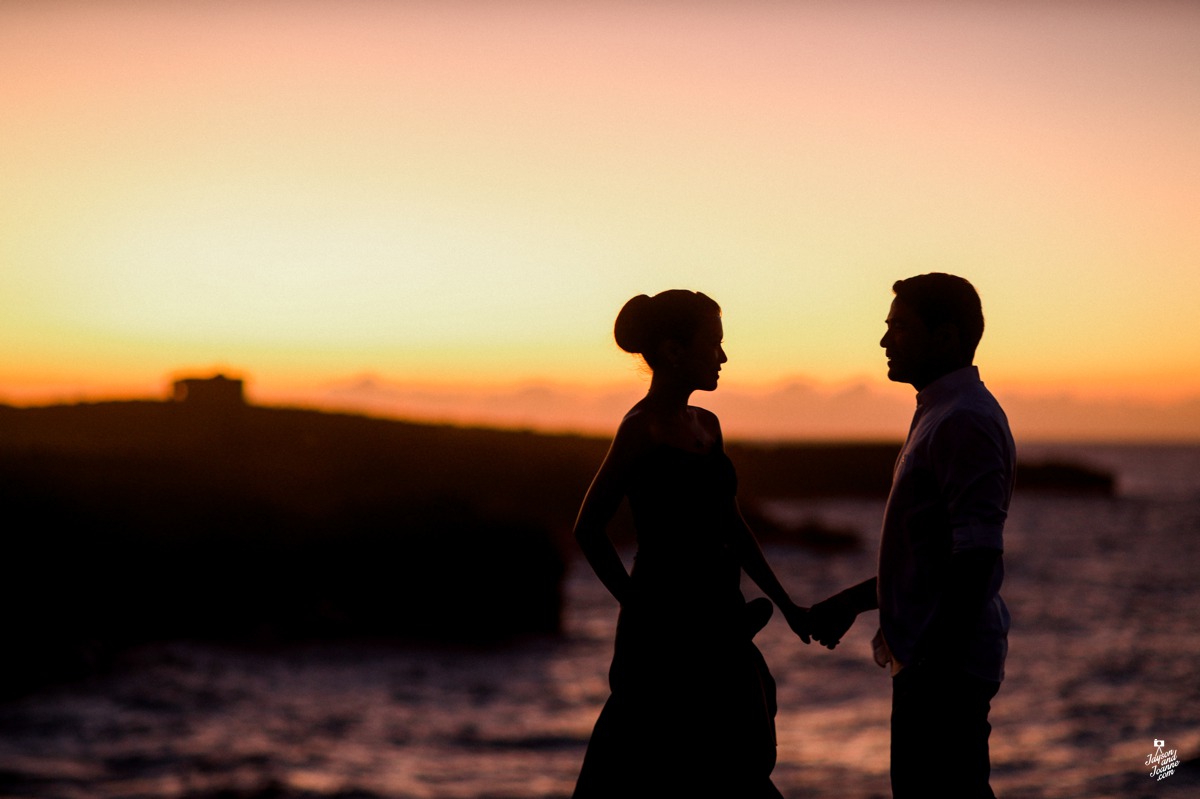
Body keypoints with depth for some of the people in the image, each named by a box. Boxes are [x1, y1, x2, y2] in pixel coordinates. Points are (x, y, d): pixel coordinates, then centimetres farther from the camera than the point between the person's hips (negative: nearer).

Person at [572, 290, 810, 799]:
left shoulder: (707, 426, 12)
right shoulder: (642, 430, -12)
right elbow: (589, 529, -13)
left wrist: (784, 604, 16)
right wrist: (638, 604, -8)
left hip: (717, 629, 8)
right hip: (665, 634, -8)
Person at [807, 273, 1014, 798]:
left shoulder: (965, 420, -15)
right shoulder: (939, 415, 18)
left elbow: (975, 562, -22)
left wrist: (938, 667, -24)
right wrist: (851, 603, 23)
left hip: (946, 666, -11)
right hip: (927, 661, 11)